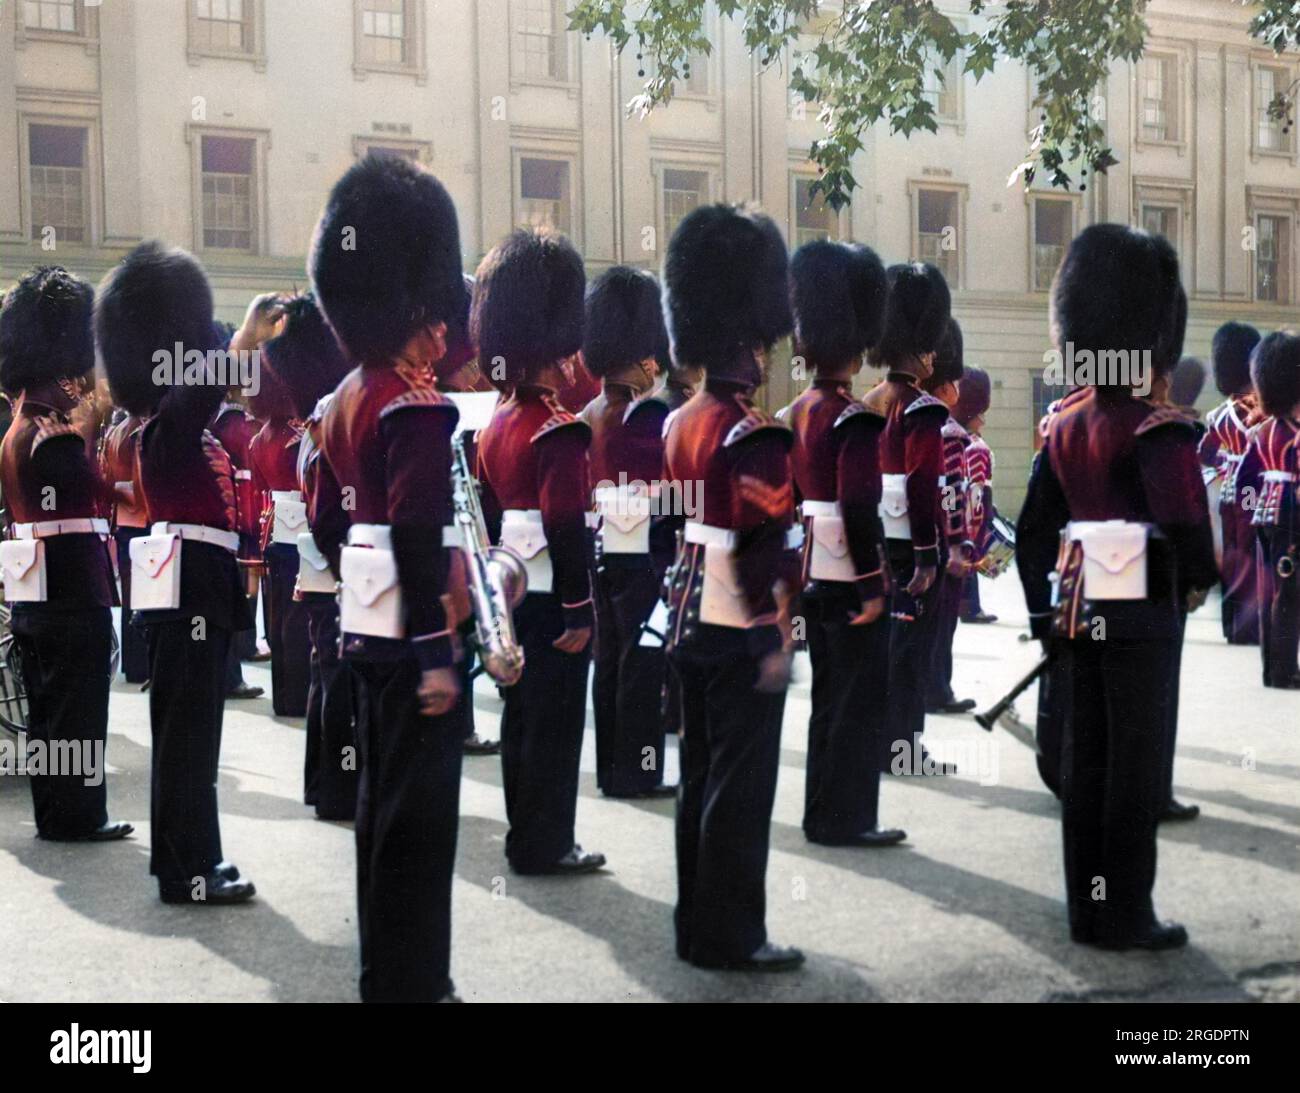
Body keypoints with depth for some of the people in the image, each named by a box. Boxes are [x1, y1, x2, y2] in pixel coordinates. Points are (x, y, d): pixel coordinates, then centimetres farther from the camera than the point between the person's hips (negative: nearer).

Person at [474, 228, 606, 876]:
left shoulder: (495, 426, 11)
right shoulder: (560, 431, -16)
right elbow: (566, 526, -22)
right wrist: (579, 610, -19)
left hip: (511, 598, 9)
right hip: (551, 600, -9)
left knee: (521, 717, 14)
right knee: (555, 724, -1)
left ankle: (526, 836, 23)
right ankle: (545, 846, 6)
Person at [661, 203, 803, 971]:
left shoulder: (683, 423, 10)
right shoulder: (755, 435, -18)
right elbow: (762, 548, -21)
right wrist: (778, 638, -17)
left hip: (691, 626, 9)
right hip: (740, 634, -9)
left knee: (702, 779, 14)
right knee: (741, 787, -1)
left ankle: (698, 923, 22)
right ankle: (731, 936, 6)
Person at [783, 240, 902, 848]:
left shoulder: (797, 413, 10)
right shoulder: (855, 419, -17)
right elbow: (858, 509, -22)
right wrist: (873, 586, -18)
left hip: (813, 578, 9)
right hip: (849, 582, -9)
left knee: (829, 699, 14)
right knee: (861, 702, 0)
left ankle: (822, 814, 20)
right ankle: (846, 820, 4)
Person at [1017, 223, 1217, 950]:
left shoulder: (1065, 426, 8)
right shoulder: (1159, 429, -14)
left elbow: (1033, 528, 10)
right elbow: (1183, 516, -28)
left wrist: (1045, 610, 15)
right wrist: (1199, 579, -9)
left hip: (1080, 613, 7)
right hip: (1141, 618, -7)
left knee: (1085, 759, 12)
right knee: (1137, 764, 2)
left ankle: (1086, 907, 20)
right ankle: (1126, 915, 9)